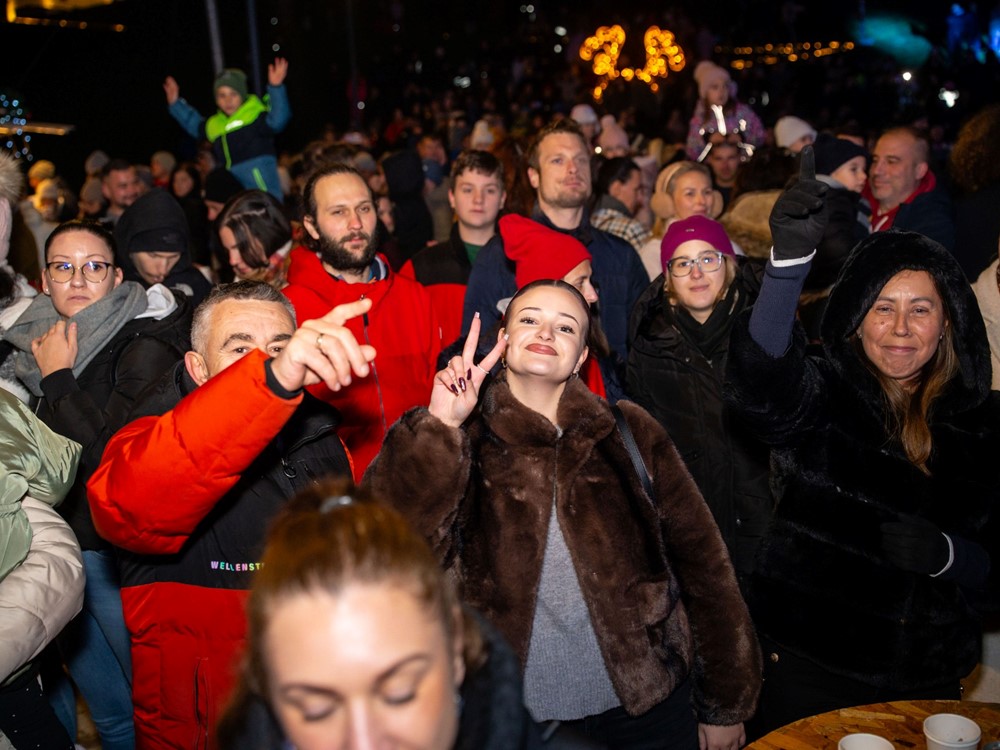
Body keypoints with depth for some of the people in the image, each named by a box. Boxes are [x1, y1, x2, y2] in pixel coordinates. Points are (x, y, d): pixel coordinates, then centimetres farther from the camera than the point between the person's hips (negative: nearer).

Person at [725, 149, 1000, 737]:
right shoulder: (823, 395, -9)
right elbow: (758, 379, -33)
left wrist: (946, 553, -17)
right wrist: (792, 258, -45)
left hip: (929, 679, 3)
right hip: (810, 668, -3)